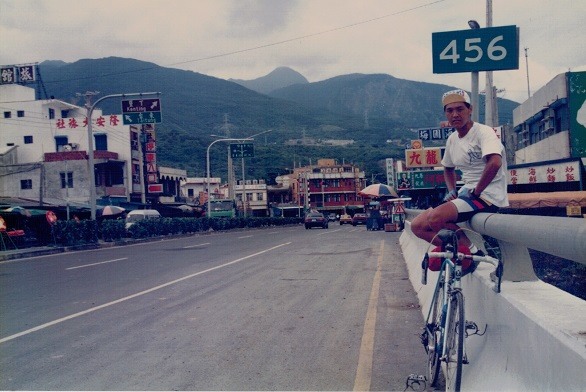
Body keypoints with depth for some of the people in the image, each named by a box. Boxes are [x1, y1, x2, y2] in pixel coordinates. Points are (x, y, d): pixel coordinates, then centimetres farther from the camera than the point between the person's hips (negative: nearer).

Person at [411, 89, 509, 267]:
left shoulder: (483, 132, -13)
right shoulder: (452, 140, 11)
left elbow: (494, 163, -31)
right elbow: (448, 169, 29)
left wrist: (476, 192, -22)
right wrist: (452, 191, 11)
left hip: (488, 197, -8)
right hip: (466, 193, 8)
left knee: (436, 217, -30)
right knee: (418, 226, -2)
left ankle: (472, 252, -7)